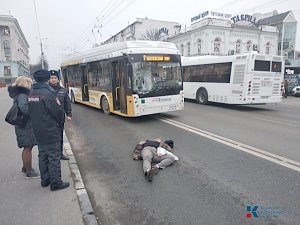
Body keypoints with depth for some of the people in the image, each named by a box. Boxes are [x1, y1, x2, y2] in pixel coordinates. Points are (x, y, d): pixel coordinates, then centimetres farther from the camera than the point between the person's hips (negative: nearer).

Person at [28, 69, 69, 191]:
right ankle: (55, 183, 10)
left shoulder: (31, 93, 5)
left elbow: (31, 112, 11)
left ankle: (45, 180, 29)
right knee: (54, 157, 2)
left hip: (38, 131, 8)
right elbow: (58, 112, -16)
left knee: (42, 155, 17)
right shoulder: (48, 93, -19)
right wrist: (59, 123, 2)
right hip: (51, 132, -8)